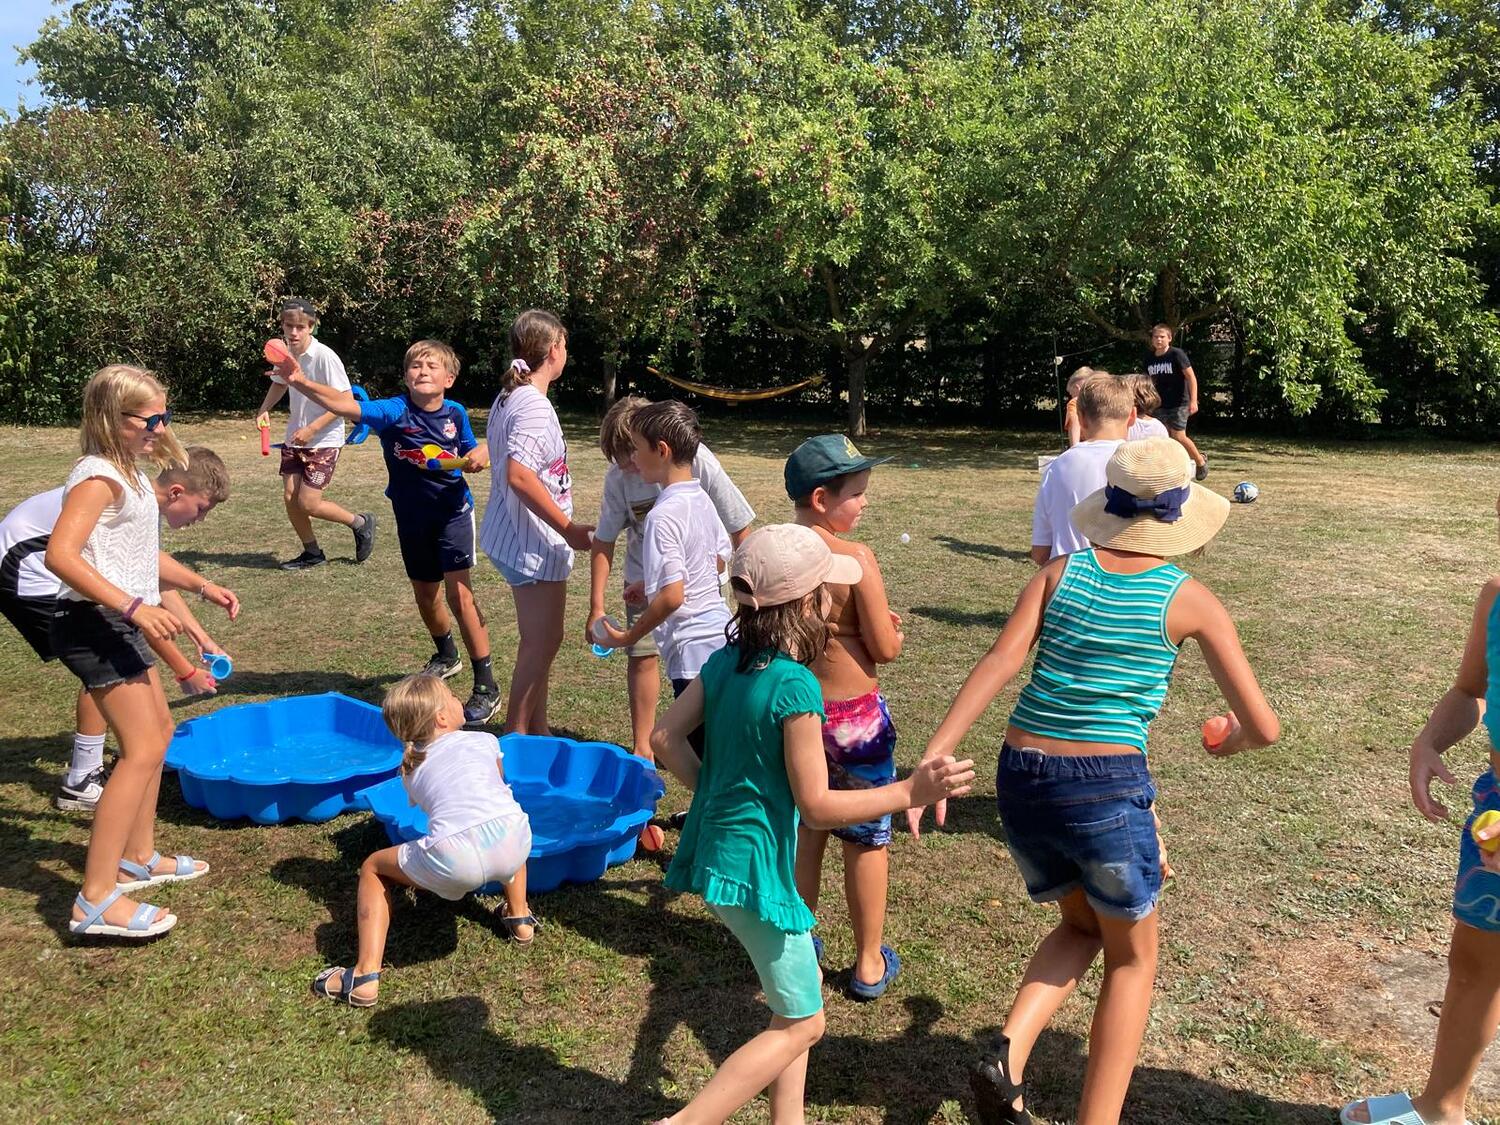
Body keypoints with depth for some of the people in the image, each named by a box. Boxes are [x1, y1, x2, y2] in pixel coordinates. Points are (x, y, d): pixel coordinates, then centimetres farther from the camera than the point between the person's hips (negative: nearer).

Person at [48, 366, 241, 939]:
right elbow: (61, 554, -28)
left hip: (119, 624, 11)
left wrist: (202, 585, 15)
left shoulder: (130, 474, 14)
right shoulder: (99, 476, -16)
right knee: (143, 750, -14)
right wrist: (135, 607, -33)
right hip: (94, 623, -11)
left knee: (158, 732, 20)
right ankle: (97, 899, -13)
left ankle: (138, 857, 33)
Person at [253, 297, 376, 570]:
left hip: (324, 440, -6)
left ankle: (361, 523, 15)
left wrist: (312, 429, -22)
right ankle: (312, 553, 22)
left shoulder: (325, 357, -20)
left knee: (308, 503, -9)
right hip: (295, 437, 6)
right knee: (289, 497, 2)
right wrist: (264, 410, 1)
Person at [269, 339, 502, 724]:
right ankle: (446, 656, 45)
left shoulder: (456, 414, -9)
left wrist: (480, 455, -16)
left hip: (453, 511, -2)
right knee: (424, 593, 17)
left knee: (459, 593, -12)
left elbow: (472, 452, 9)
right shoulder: (394, 411, -15)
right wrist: (300, 382, -46)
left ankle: (486, 685, -4)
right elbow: (344, 405, -30)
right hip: (411, 517, 2)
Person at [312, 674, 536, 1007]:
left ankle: (366, 975, 12)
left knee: (373, 869, 24)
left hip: (453, 862, -1)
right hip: (514, 845, 2)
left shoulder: (411, 770, 25)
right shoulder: (484, 741, 24)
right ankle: (519, 918, 41)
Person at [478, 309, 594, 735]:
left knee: (538, 642, 18)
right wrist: (569, 530, -22)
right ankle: (514, 739, 8)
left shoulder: (507, 398, 11)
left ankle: (535, 732, 28)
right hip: (535, 542, -10)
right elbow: (520, 476, -30)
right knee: (542, 644, 0)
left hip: (514, 536, 10)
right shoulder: (534, 406, -20)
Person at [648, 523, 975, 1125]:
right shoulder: (795, 686, -23)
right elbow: (817, 805, -21)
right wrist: (910, 791, -20)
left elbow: (666, 737, 5)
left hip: (717, 847, 9)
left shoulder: (725, 662, 0)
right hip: (754, 867, -8)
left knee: (799, 991, 24)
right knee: (803, 1023, 9)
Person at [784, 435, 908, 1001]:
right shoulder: (855, 559, -21)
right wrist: (891, 627, 6)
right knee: (866, 839, 13)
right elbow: (886, 648, -16)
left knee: (803, 831, 21)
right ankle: (869, 963, 27)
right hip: (854, 716, -4)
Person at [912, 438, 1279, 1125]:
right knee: (1132, 957, 23)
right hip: (1108, 788, -3)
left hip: (1020, 780, 4)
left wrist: (934, 756, -13)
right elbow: (1264, 727, 3)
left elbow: (997, 664, -9)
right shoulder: (1189, 599, 0)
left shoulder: (1060, 573, 6)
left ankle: (1009, 1055, 9)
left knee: (1083, 925, 29)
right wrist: (1231, 742, 26)